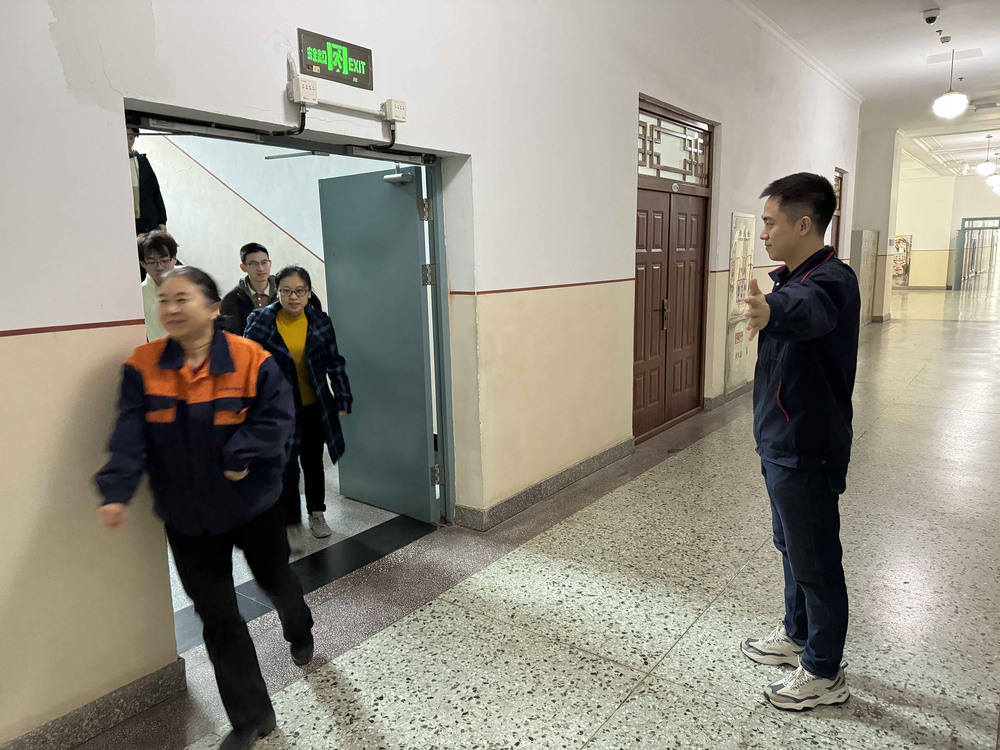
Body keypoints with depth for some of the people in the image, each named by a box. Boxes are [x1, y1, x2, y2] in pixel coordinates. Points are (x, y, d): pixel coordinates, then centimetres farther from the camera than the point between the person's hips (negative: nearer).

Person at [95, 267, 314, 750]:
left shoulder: (251, 360, -15)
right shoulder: (143, 366, -8)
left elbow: (278, 417, -16)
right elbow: (130, 435, -14)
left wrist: (240, 453, -29)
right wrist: (116, 491, -26)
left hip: (254, 505, -1)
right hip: (187, 515, 2)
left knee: (275, 580, 21)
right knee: (216, 614, 7)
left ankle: (300, 632, 58)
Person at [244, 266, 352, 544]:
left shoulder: (320, 321, -2)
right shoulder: (260, 322, -9)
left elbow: (335, 362, 5)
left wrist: (343, 398, 2)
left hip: (314, 406, 3)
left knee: (313, 461, 17)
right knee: (286, 467, -5)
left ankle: (317, 514, 36)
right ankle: (291, 523, 15)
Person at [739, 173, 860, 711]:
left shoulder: (831, 279, -24)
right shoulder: (794, 277, 6)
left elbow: (811, 308, -48)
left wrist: (773, 310, -67)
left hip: (808, 450, -10)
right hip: (780, 443, 10)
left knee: (815, 560, 6)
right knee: (790, 546, 23)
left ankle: (824, 674, 25)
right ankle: (797, 635, 43)